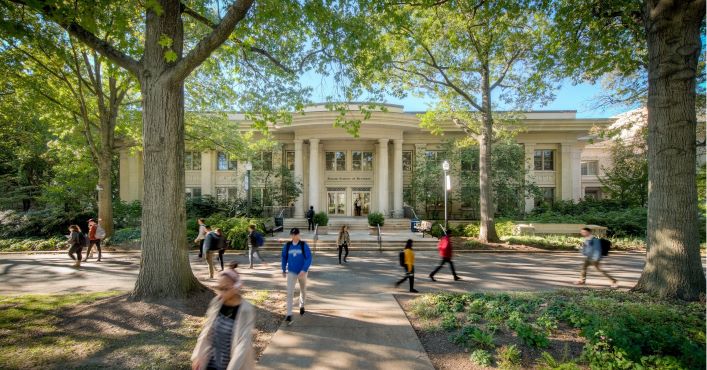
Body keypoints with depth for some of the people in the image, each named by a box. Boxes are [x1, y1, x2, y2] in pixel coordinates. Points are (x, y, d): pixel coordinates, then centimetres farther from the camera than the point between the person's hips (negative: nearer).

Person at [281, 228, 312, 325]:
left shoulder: (304, 245, -12)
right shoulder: (287, 245, -5)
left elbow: (309, 258, -14)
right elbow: (284, 257, 9)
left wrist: (304, 270, -24)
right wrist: (284, 270, 13)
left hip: (302, 272, 0)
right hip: (291, 272, 1)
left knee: (303, 291, 18)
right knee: (290, 293, -9)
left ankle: (302, 306, 45)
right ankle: (289, 315, -5)